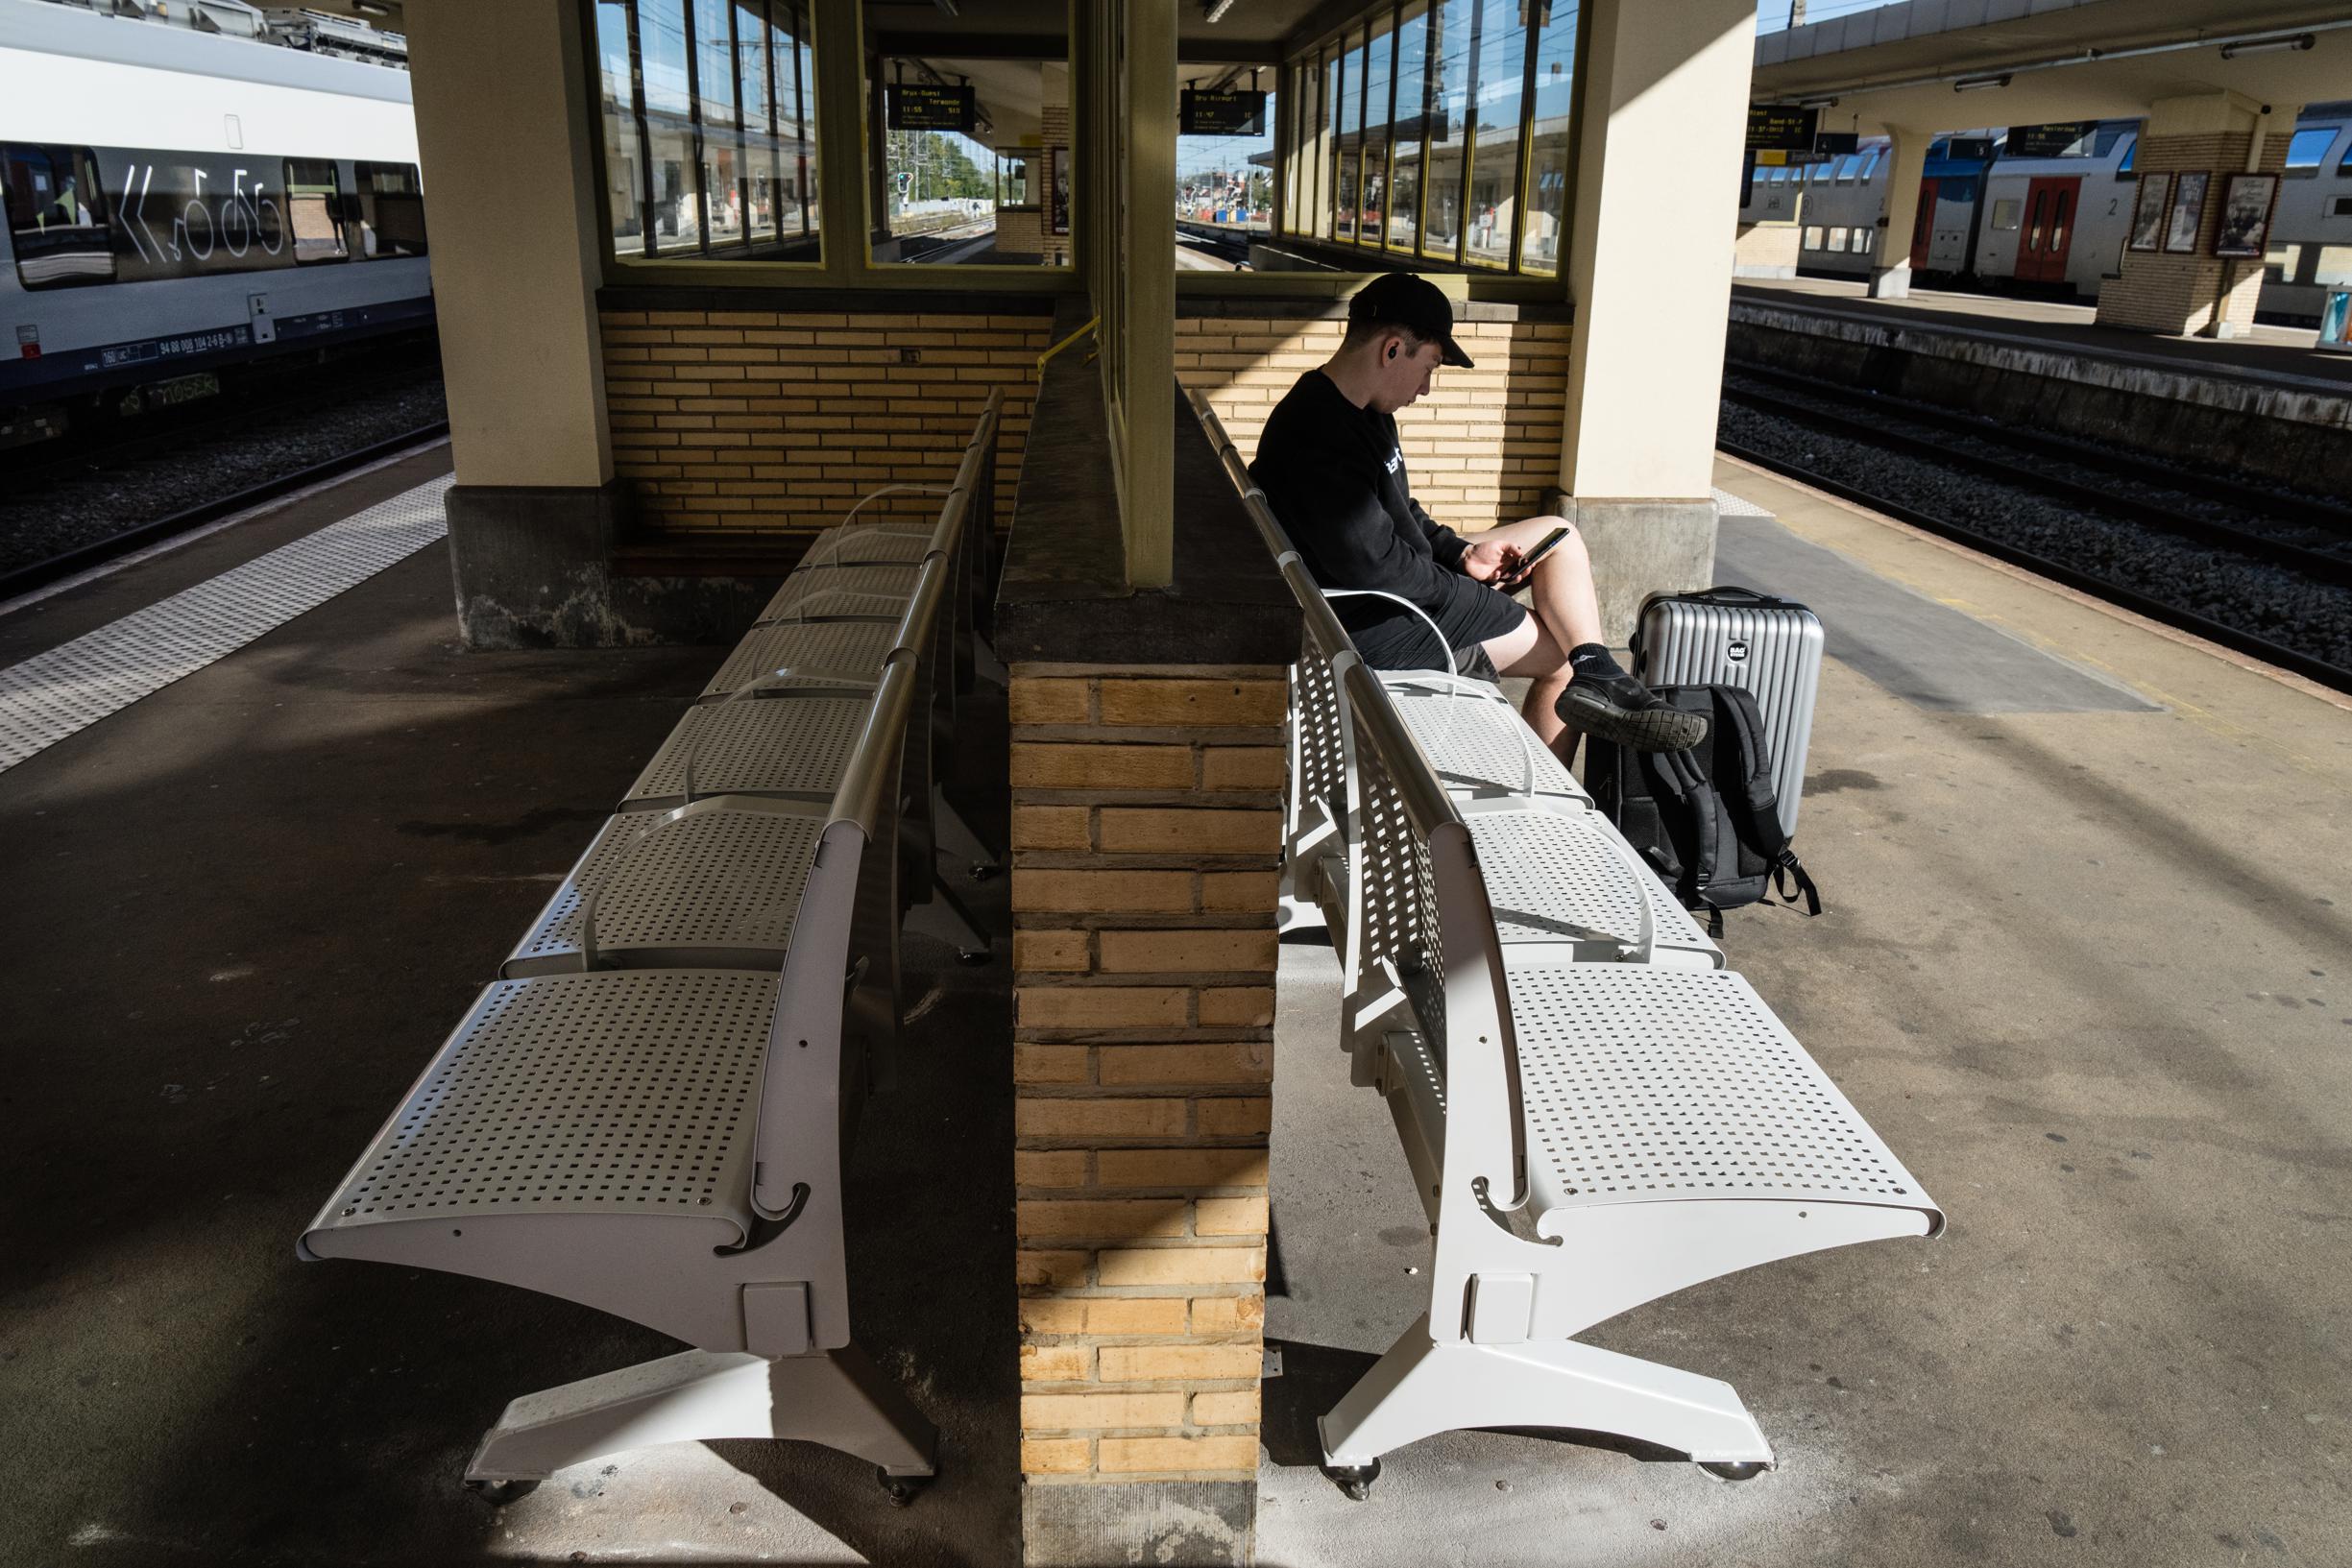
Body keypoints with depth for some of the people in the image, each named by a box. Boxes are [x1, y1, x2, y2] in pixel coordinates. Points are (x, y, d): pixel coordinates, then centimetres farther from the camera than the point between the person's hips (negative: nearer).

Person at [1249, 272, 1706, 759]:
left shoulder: (1360, 411, 9)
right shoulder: (1322, 436, -26)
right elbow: (1372, 563, -27)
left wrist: (1462, 553, 3)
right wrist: (1461, 584, -12)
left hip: (1399, 585, 11)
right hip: (1374, 623, -11)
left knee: (1559, 536, 9)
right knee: (1563, 656, -1)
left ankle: (1597, 678, -3)